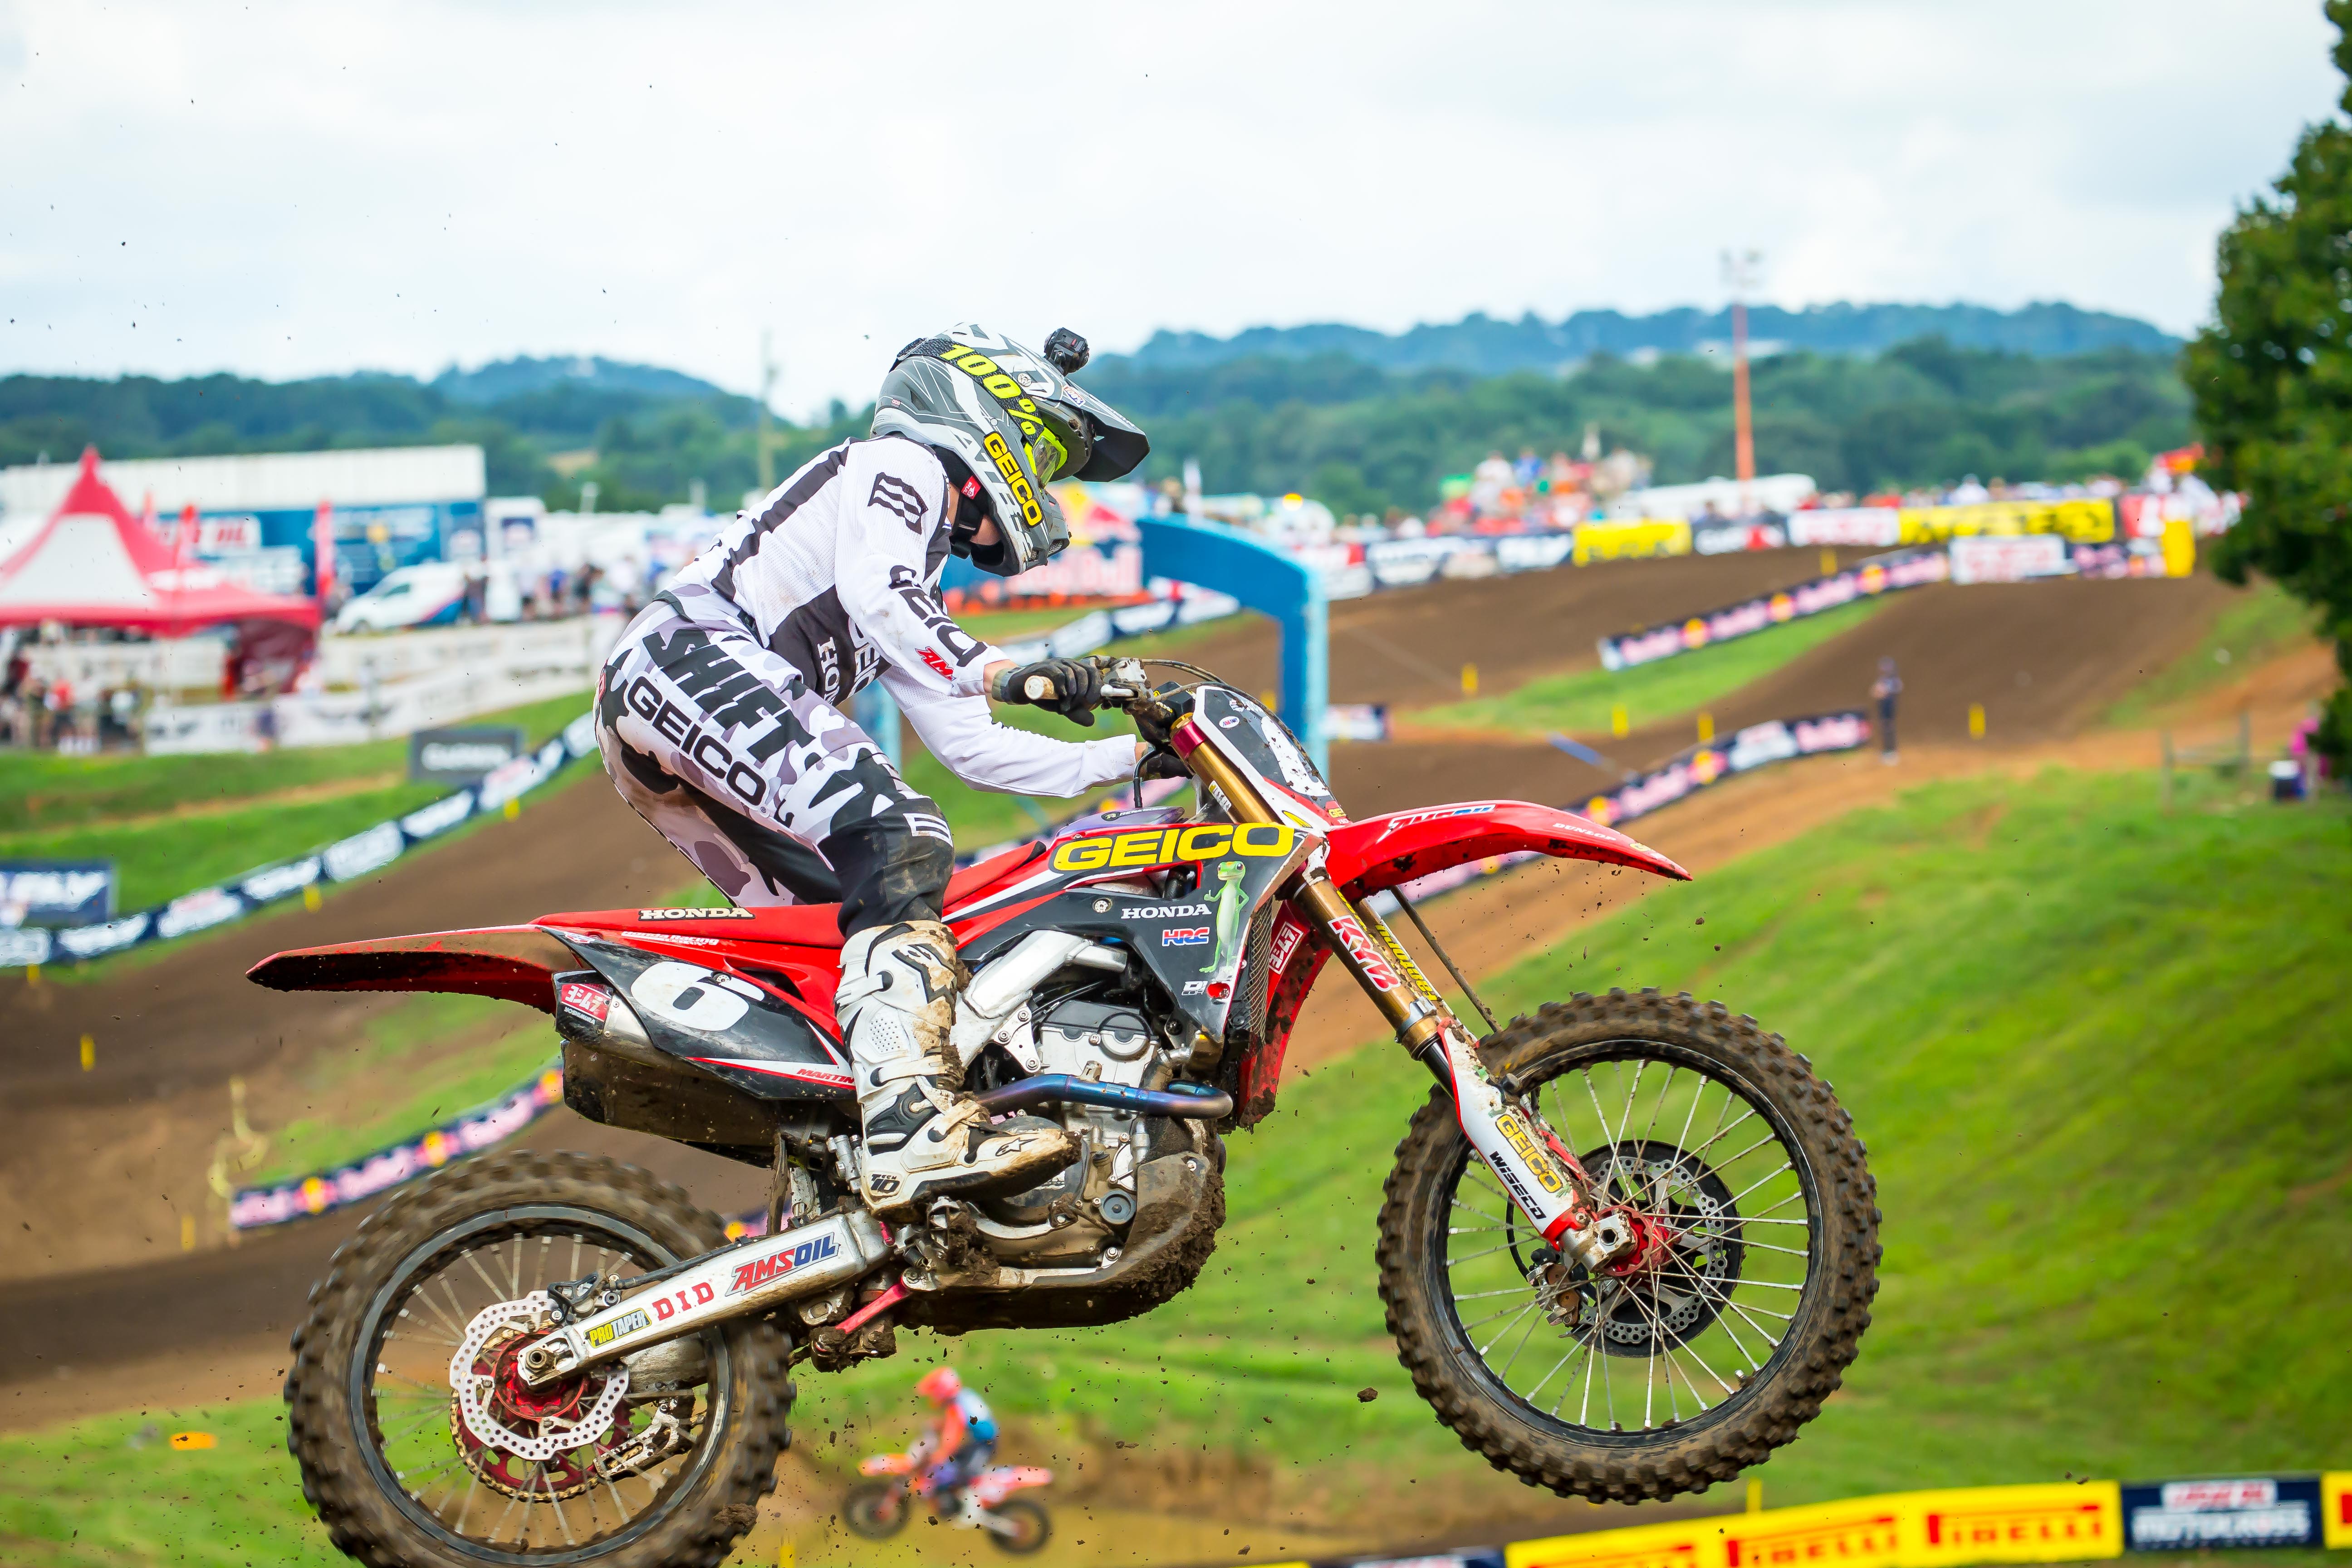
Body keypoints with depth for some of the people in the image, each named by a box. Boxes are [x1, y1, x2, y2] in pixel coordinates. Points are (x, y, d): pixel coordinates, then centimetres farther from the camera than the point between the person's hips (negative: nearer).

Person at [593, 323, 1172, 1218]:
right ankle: (914, 1128, -40)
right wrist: (998, 672, -27)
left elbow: (970, 748, 30)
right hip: (695, 653, -11)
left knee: (845, 916, 9)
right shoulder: (900, 465, 6)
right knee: (901, 845, -24)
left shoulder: (917, 575, 34)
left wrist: (1132, 760, 26)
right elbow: (871, 591, -15)